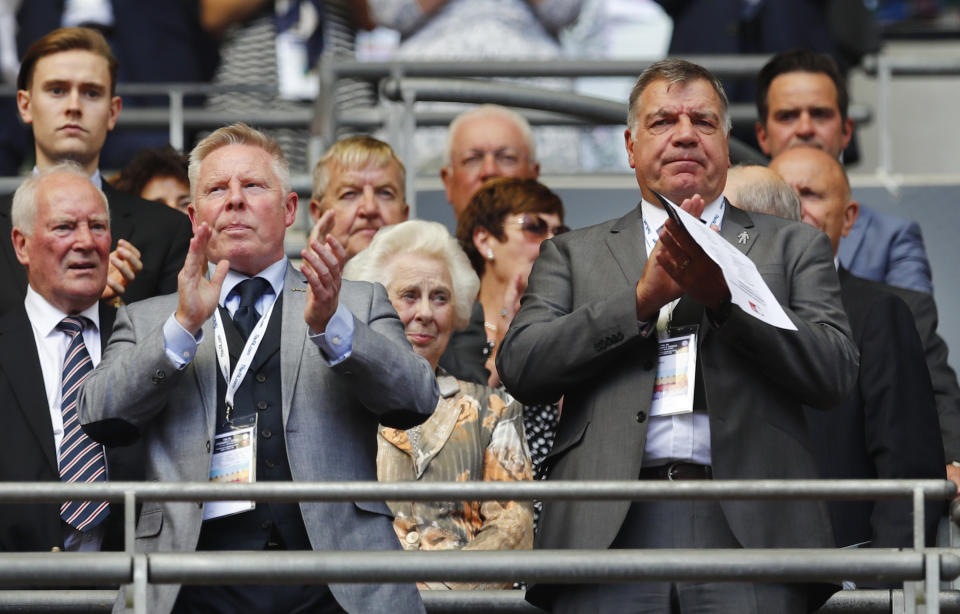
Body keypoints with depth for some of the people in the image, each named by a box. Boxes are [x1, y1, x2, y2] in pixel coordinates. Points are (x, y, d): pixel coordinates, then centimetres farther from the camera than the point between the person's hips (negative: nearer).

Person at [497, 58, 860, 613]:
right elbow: (520, 368, 5)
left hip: (748, 527, 0)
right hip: (611, 534, 0)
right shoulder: (573, 254, 20)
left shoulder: (793, 247, 19)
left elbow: (836, 374, 4)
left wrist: (722, 295, -7)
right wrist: (643, 297, -4)